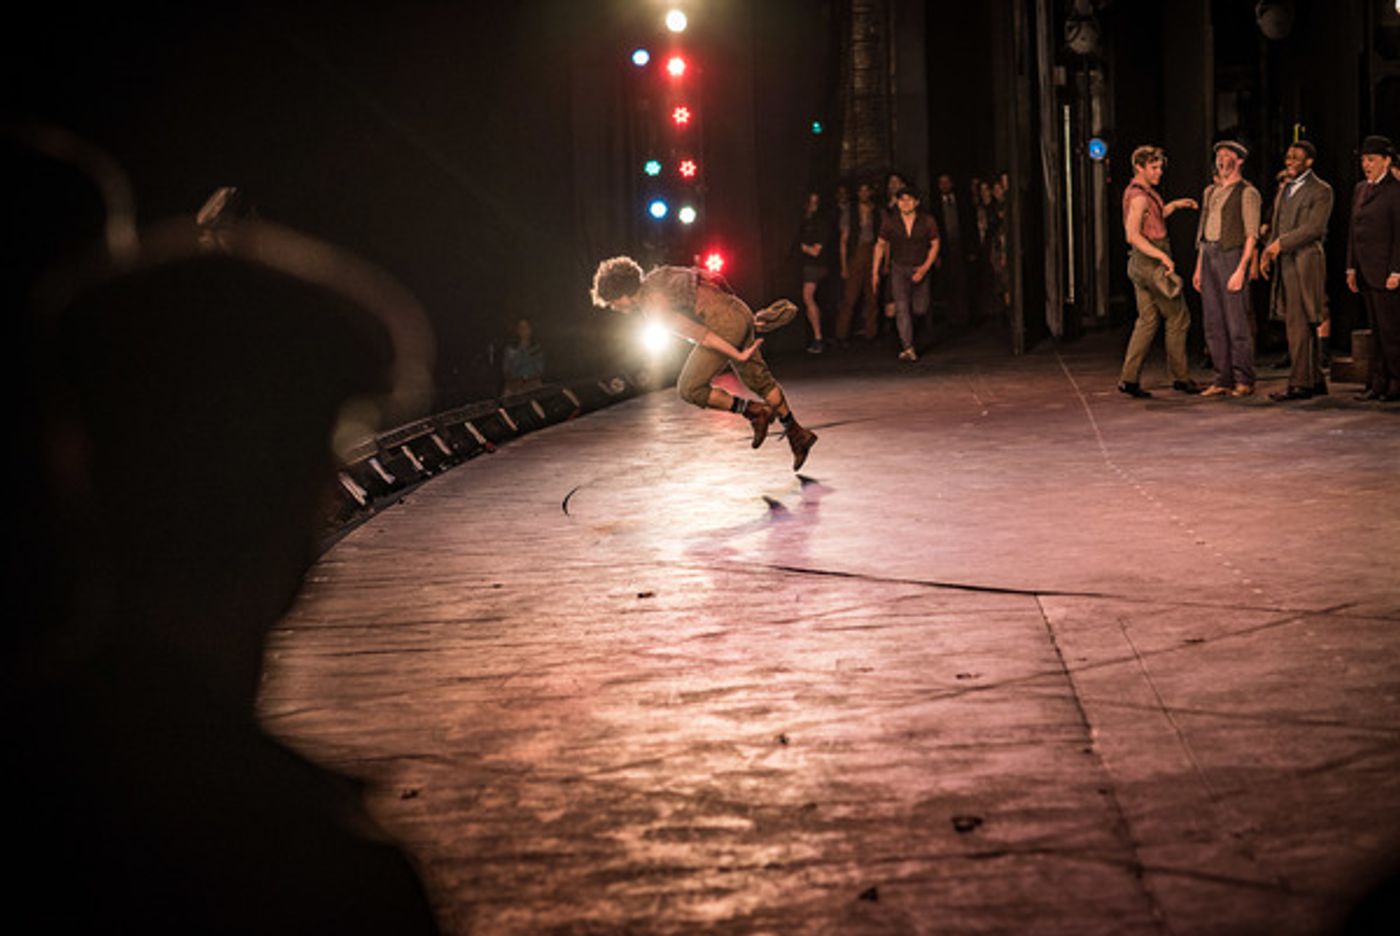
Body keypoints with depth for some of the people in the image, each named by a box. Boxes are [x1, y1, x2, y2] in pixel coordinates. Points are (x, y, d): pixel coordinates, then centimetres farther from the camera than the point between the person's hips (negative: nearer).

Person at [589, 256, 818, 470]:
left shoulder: (653, 307, -14)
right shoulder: (654, 279, 14)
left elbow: (698, 333, -20)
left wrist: (738, 356, -17)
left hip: (724, 325, -10)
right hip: (738, 312, 10)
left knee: (690, 389, -1)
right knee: (757, 379, 21)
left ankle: (753, 411, 6)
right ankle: (797, 435, 30)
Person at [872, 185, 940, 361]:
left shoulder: (927, 221, -8)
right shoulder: (890, 222, -6)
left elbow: (935, 244, 1)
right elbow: (880, 245, 6)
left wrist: (925, 267, -11)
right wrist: (875, 272, 2)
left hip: (920, 269, 0)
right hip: (899, 268, 0)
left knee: (920, 310, -1)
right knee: (902, 307, -14)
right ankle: (908, 348, -16)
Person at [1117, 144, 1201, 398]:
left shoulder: (1141, 193, 15)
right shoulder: (1139, 196, -16)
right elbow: (1133, 235, -25)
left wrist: (1173, 205, 23)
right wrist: (1162, 256, -28)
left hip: (1142, 264, 10)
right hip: (1151, 265, -10)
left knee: (1147, 320, 9)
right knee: (1178, 318, -1)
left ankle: (1129, 378, 5)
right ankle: (1180, 376, 5)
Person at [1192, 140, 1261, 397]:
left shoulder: (1247, 193, -3)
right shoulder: (1210, 191, 19)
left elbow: (1251, 235, -10)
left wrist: (1241, 269, -18)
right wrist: (1198, 268, 15)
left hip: (1231, 254, -7)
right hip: (1208, 255, 7)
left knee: (1236, 322, -7)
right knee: (1213, 323, 6)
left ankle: (1244, 381, 0)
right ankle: (1223, 380, 11)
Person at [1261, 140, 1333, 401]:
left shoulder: (1321, 191, -5)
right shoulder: (1284, 188, 20)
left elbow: (1314, 228, -15)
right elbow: (1275, 225, 22)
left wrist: (1281, 243, -16)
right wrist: (1267, 253, 6)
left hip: (1305, 263, -8)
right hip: (1285, 264, 8)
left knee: (1299, 323, -12)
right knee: (1306, 325, 11)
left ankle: (1299, 384, -12)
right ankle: (1315, 381, 16)